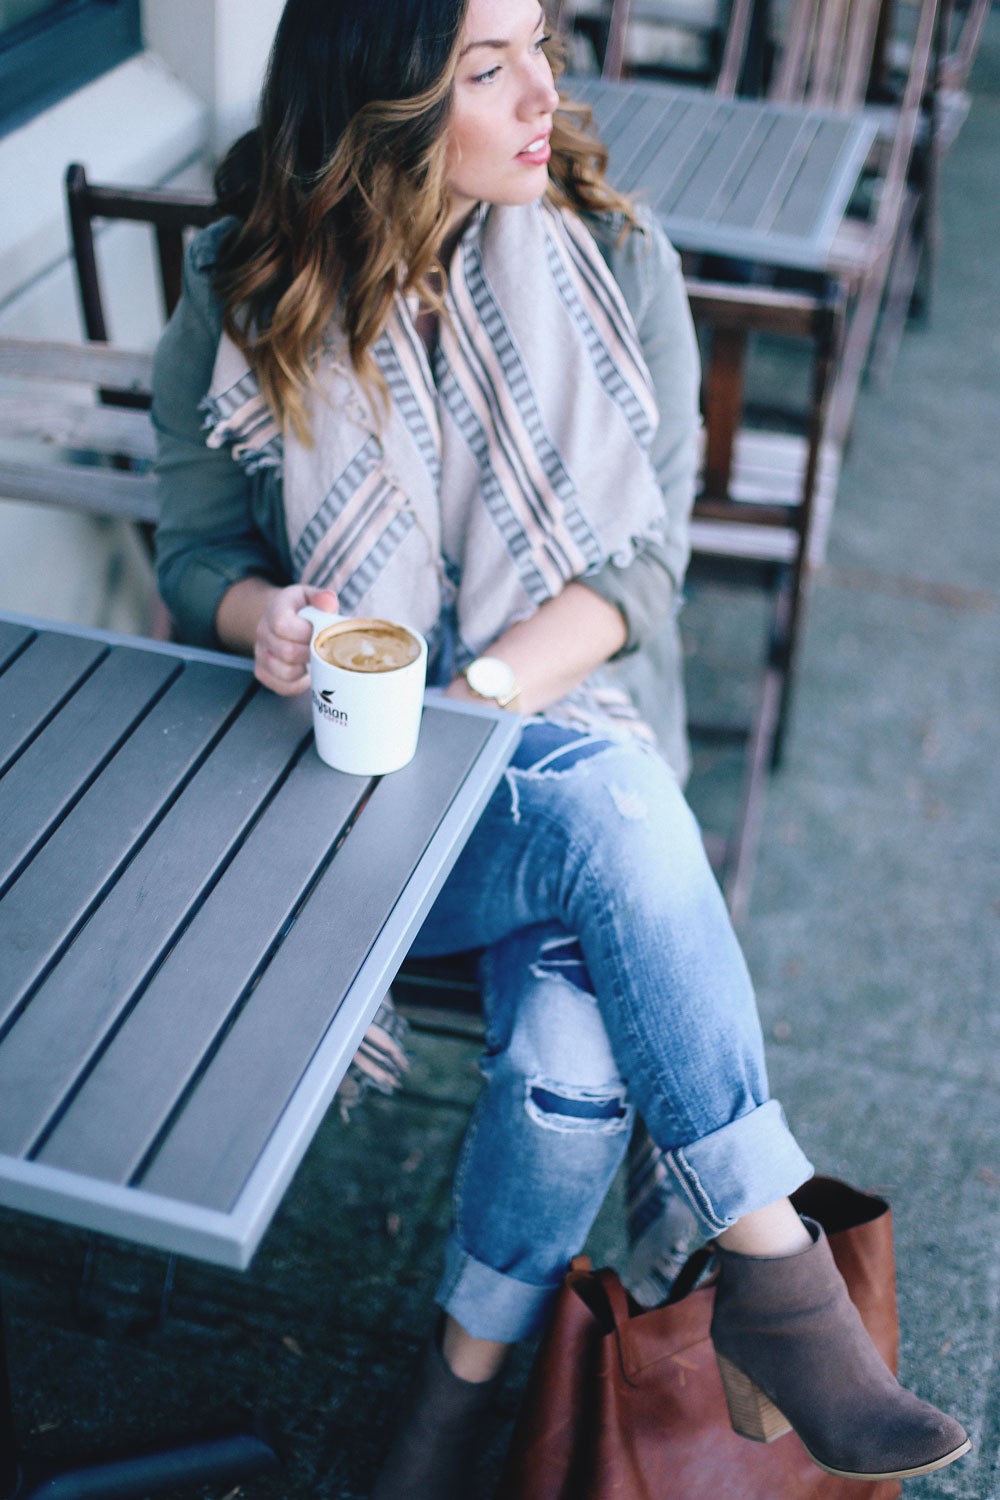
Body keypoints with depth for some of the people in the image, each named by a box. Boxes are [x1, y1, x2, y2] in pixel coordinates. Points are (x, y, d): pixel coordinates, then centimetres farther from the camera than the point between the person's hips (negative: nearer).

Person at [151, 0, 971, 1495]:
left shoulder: (616, 266, 0)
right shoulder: (244, 299, -1)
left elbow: (646, 561, -3)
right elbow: (195, 546, 5)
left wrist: (477, 694, -18)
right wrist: (263, 615, -20)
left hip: (556, 724, 2)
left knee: (575, 1050, -28)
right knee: (610, 805, -34)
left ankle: (469, 1367, 0)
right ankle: (775, 1259, -21)